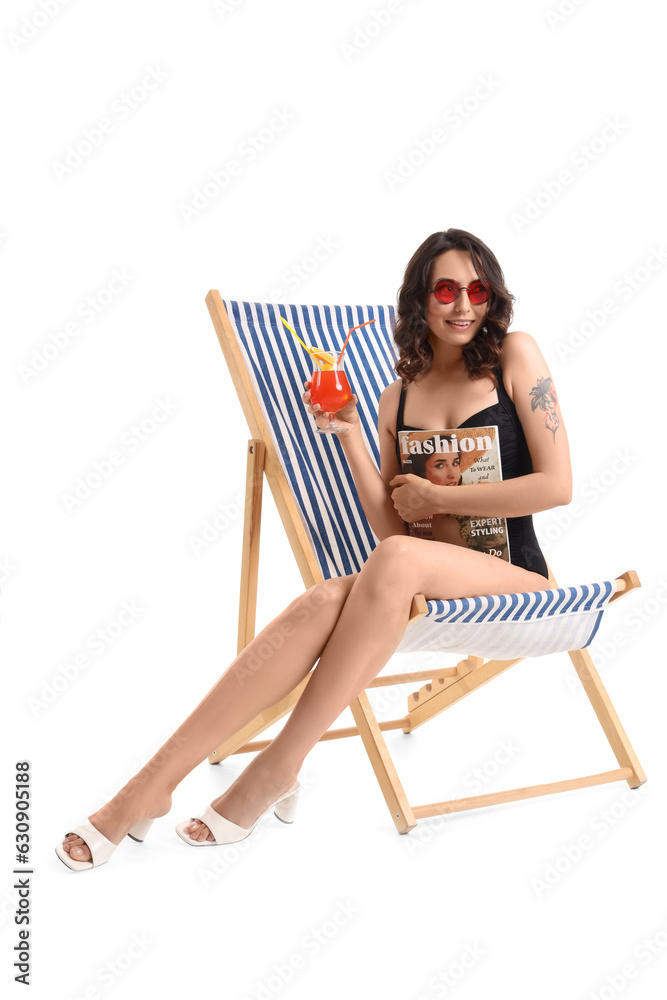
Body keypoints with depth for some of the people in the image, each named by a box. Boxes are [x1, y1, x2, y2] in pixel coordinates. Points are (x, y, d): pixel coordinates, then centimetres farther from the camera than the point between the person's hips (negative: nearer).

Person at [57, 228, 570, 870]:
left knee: (399, 560, -37)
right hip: (433, 586, 3)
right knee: (321, 604, -30)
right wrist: (349, 432, -4)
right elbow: (390, 525, 5)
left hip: (518, 583, -3)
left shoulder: (514, 354, 2)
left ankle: (276, 773, -29)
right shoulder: (399, 395, 13)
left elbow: (556, 485, -6)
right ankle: (150, 787, -32)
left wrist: (438, 497, -4)